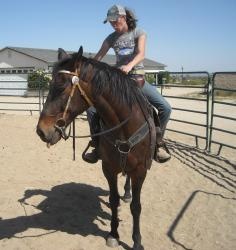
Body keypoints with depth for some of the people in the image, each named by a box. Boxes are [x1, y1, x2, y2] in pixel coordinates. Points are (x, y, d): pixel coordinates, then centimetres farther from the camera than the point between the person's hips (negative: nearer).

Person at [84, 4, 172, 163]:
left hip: (137, 77, -2)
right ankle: (98, 146, 3)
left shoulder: (139, 33, 0)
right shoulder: (111, 38, 7)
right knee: (91, 108, -12)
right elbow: (98, 58, 6)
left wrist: (130, 65, -39)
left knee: (165, 107, -18)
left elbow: (141, 54, -18)